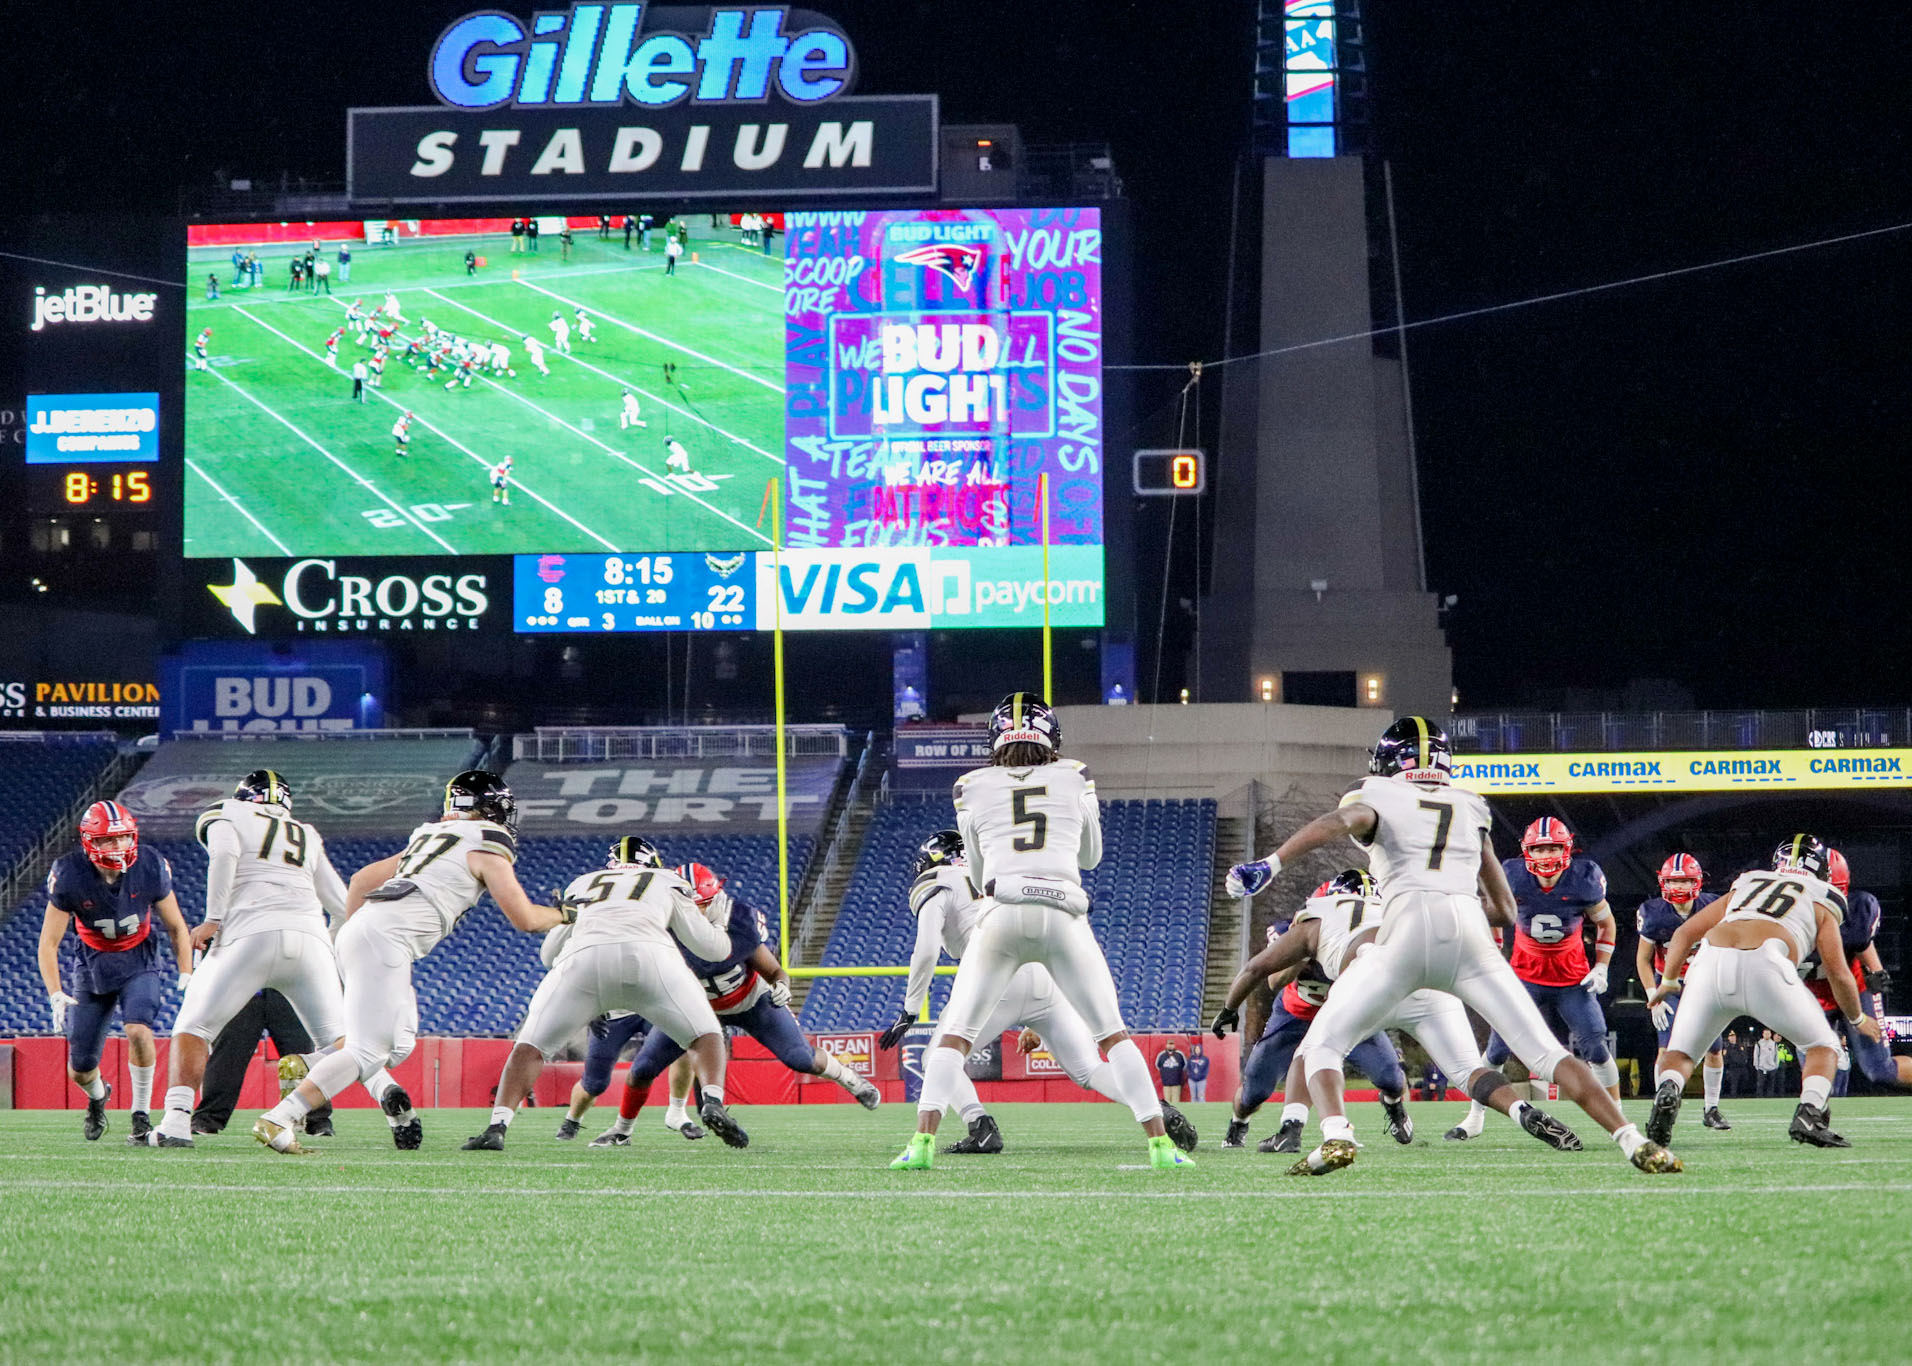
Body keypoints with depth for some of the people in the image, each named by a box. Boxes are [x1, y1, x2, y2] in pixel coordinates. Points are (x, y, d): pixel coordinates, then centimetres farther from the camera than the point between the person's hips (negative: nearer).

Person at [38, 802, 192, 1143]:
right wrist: (56, 996, -29)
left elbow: (176, 927, -4)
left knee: (138, 1030, -29)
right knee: (79, 1070, 3)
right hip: (93, 965, 1)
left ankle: (142, 1114, -11)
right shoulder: (70, 876, -22)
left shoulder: (150, 869, -19)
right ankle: (97, 1097, 41)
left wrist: (187, 978, -12)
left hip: (139, 963, -1)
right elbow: (49, 942, -17)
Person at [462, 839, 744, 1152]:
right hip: (649, 954, -1)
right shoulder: (668, 882, 33)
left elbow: (551, 952, 36)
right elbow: (712, 946, 34)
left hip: (584, 958, 1)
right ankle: (713, 1102, -14)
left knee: (531, 1046, 13)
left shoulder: (581, 885, 37)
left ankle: (497, 1126, -7)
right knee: (705, 1036, 15)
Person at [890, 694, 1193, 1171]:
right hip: (1062, 916, 0)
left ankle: (922, 1142, -8)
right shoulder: (1075, 780, 13)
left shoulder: (973, 788, 12)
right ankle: (1160, 1144, 3)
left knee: (955, 1035, 8)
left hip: (1001, 916, 0)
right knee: (1113, 1034, 10)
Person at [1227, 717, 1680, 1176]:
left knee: (1322, 1047, 7)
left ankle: (1336, 1136, -20)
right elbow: (1506, 910, 30)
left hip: (1407, 932, -3)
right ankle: (1634, 1142, -5)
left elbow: (1342, 821, -9)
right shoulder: (1471, 810, 27)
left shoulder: (1377, 798, 17)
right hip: (1469, 932, 3)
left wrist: (1270, 863, -20)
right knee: (1547, 1053, 8)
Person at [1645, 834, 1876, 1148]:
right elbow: (1838, 972, 21)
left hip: (1712, 964, 3)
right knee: (1824, 1047, 18)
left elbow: (1685, 933, 32)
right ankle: (1809, 1114, -8)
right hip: (1765, 968, -3)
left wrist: (1668, 981, 47)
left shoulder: (1744, 886, 34)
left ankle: (1668, 1092, -15)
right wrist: (1858, 1019, 38)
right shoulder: (1821, 902, 26)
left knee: (1680, 1053, 19)